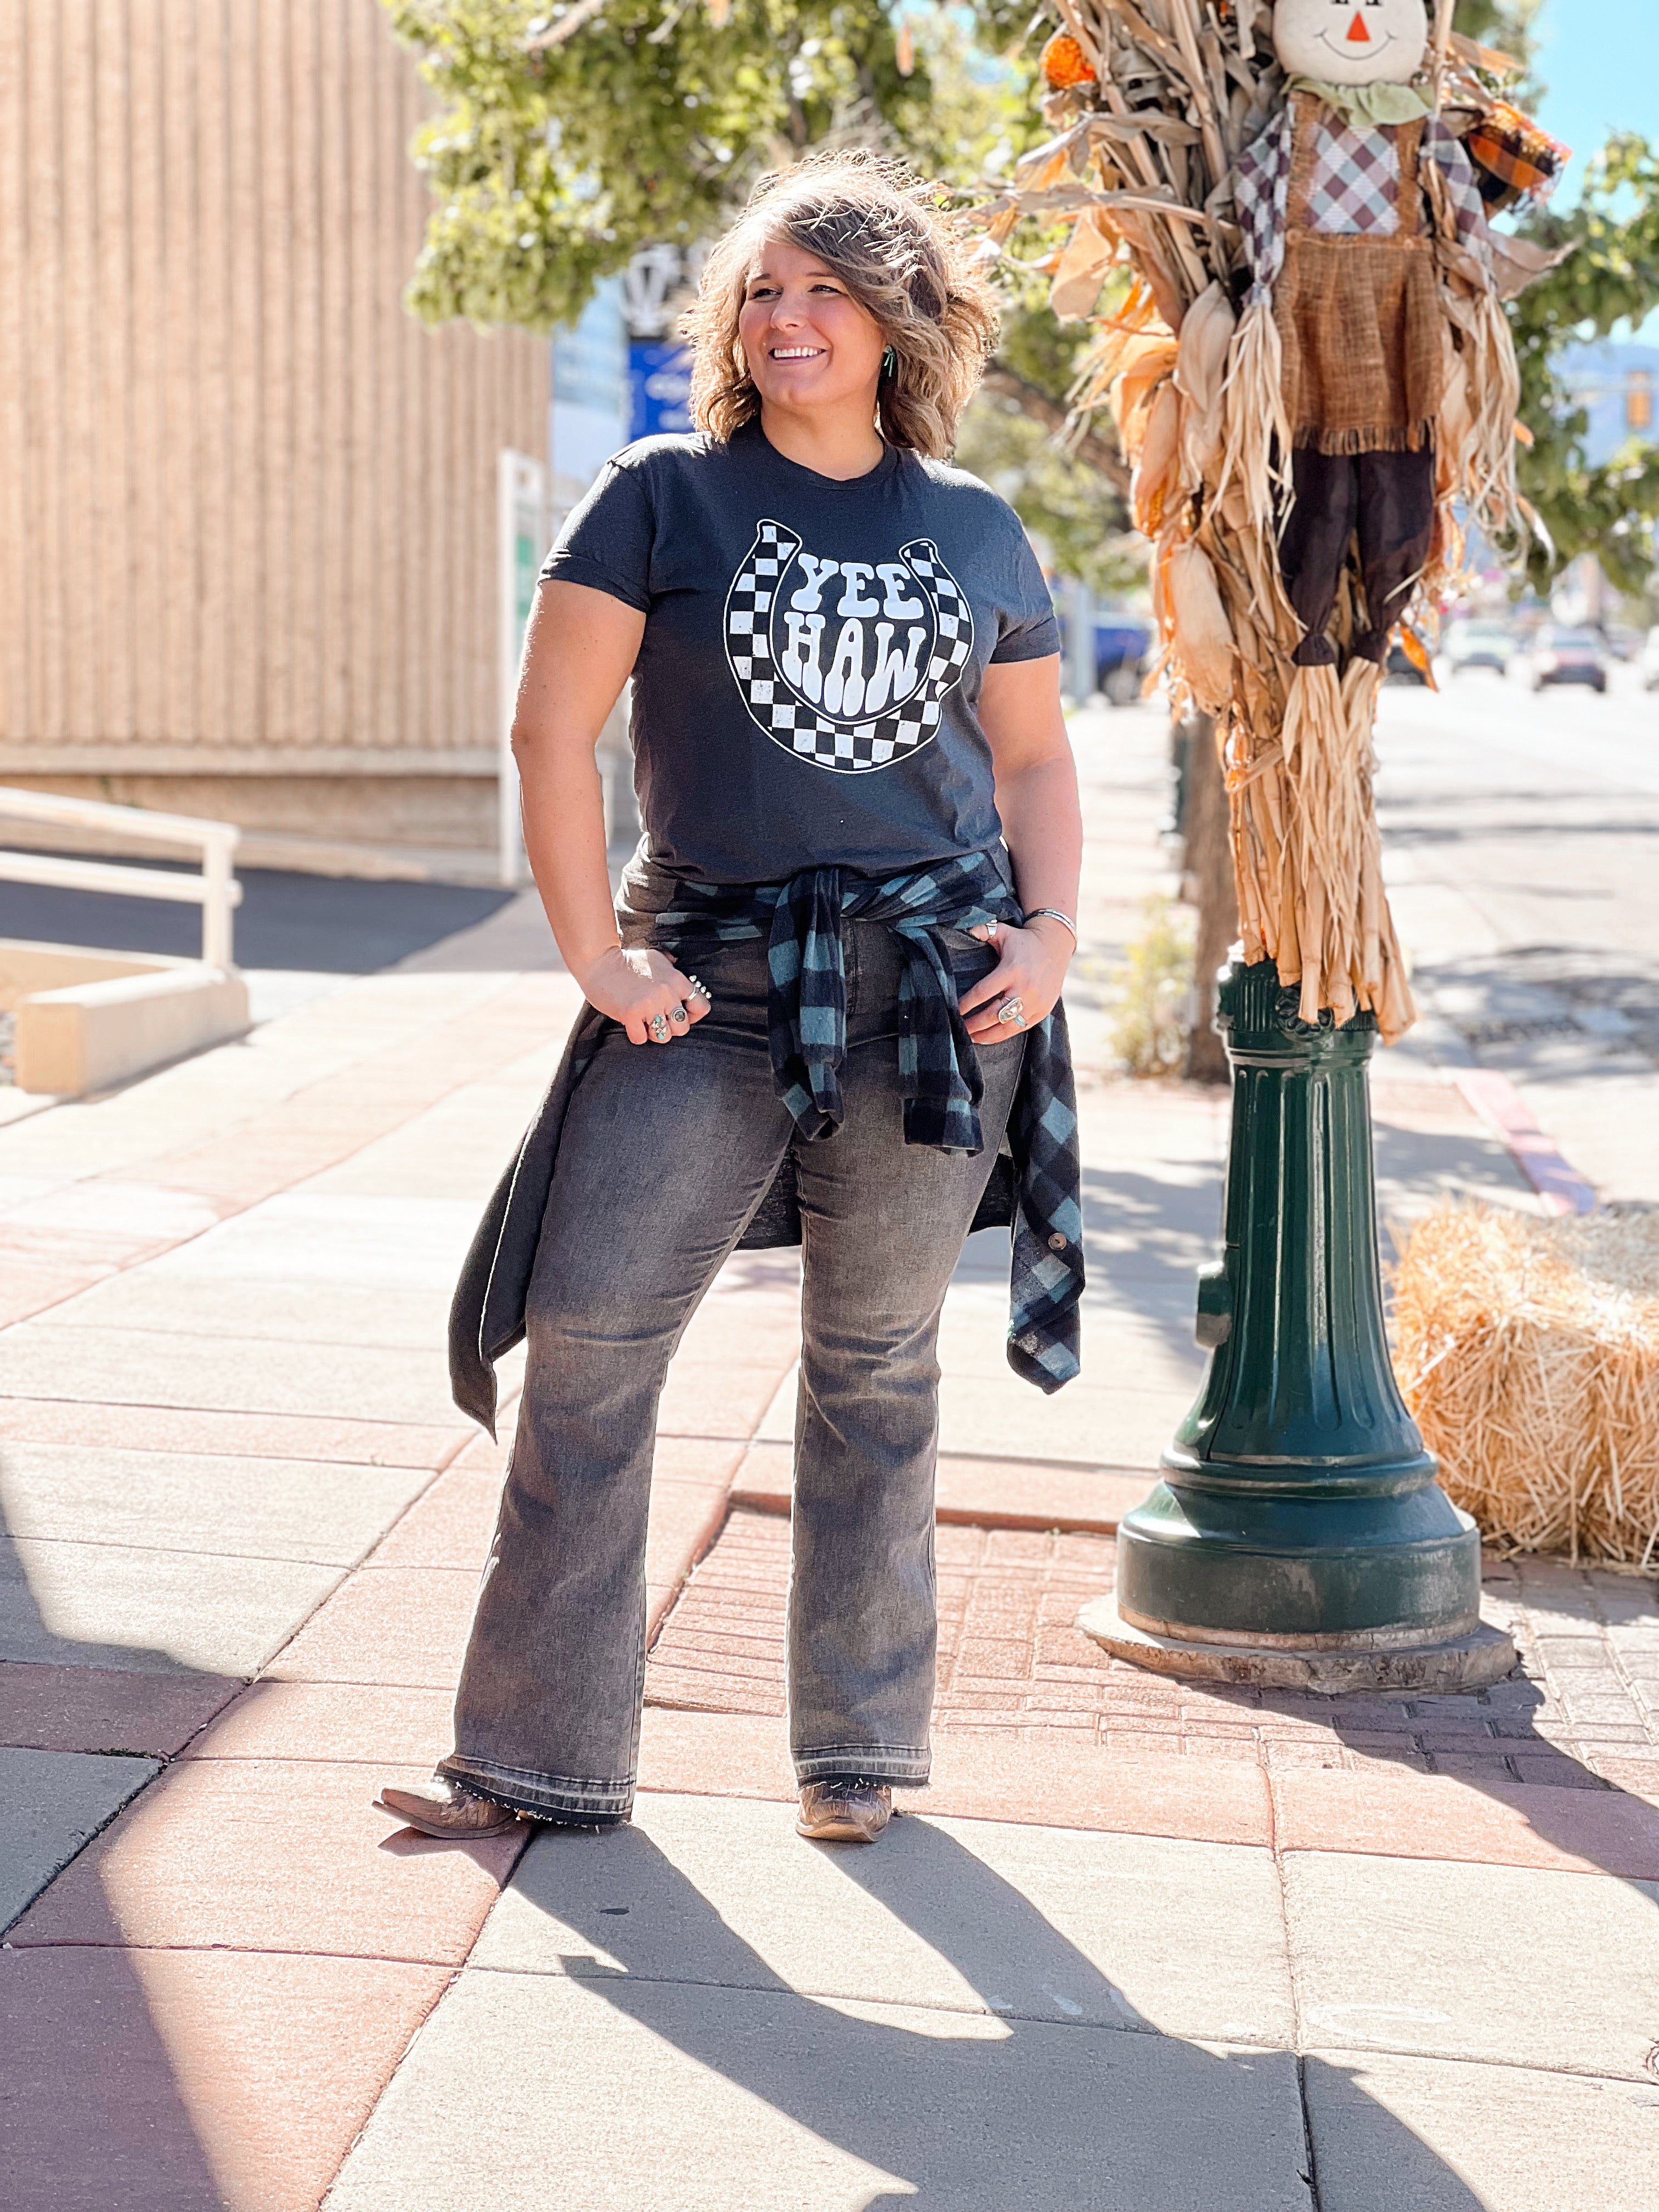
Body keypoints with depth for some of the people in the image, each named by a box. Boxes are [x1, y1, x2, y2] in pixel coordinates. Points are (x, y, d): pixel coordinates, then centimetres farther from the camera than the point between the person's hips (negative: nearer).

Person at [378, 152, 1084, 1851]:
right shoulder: (661, 498, 2)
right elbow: (550, 726, -1)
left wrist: (1053, 930, 2)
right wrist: (595, 955, -7)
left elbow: (1033, 755, 18)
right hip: (712, 986, -1)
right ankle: (542, 1756, 4)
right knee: (586, 1339, -6)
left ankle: (857, 1745, 20)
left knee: (878, 1359, 7)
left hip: (933, 989, 1)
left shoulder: (978, 534, 11)